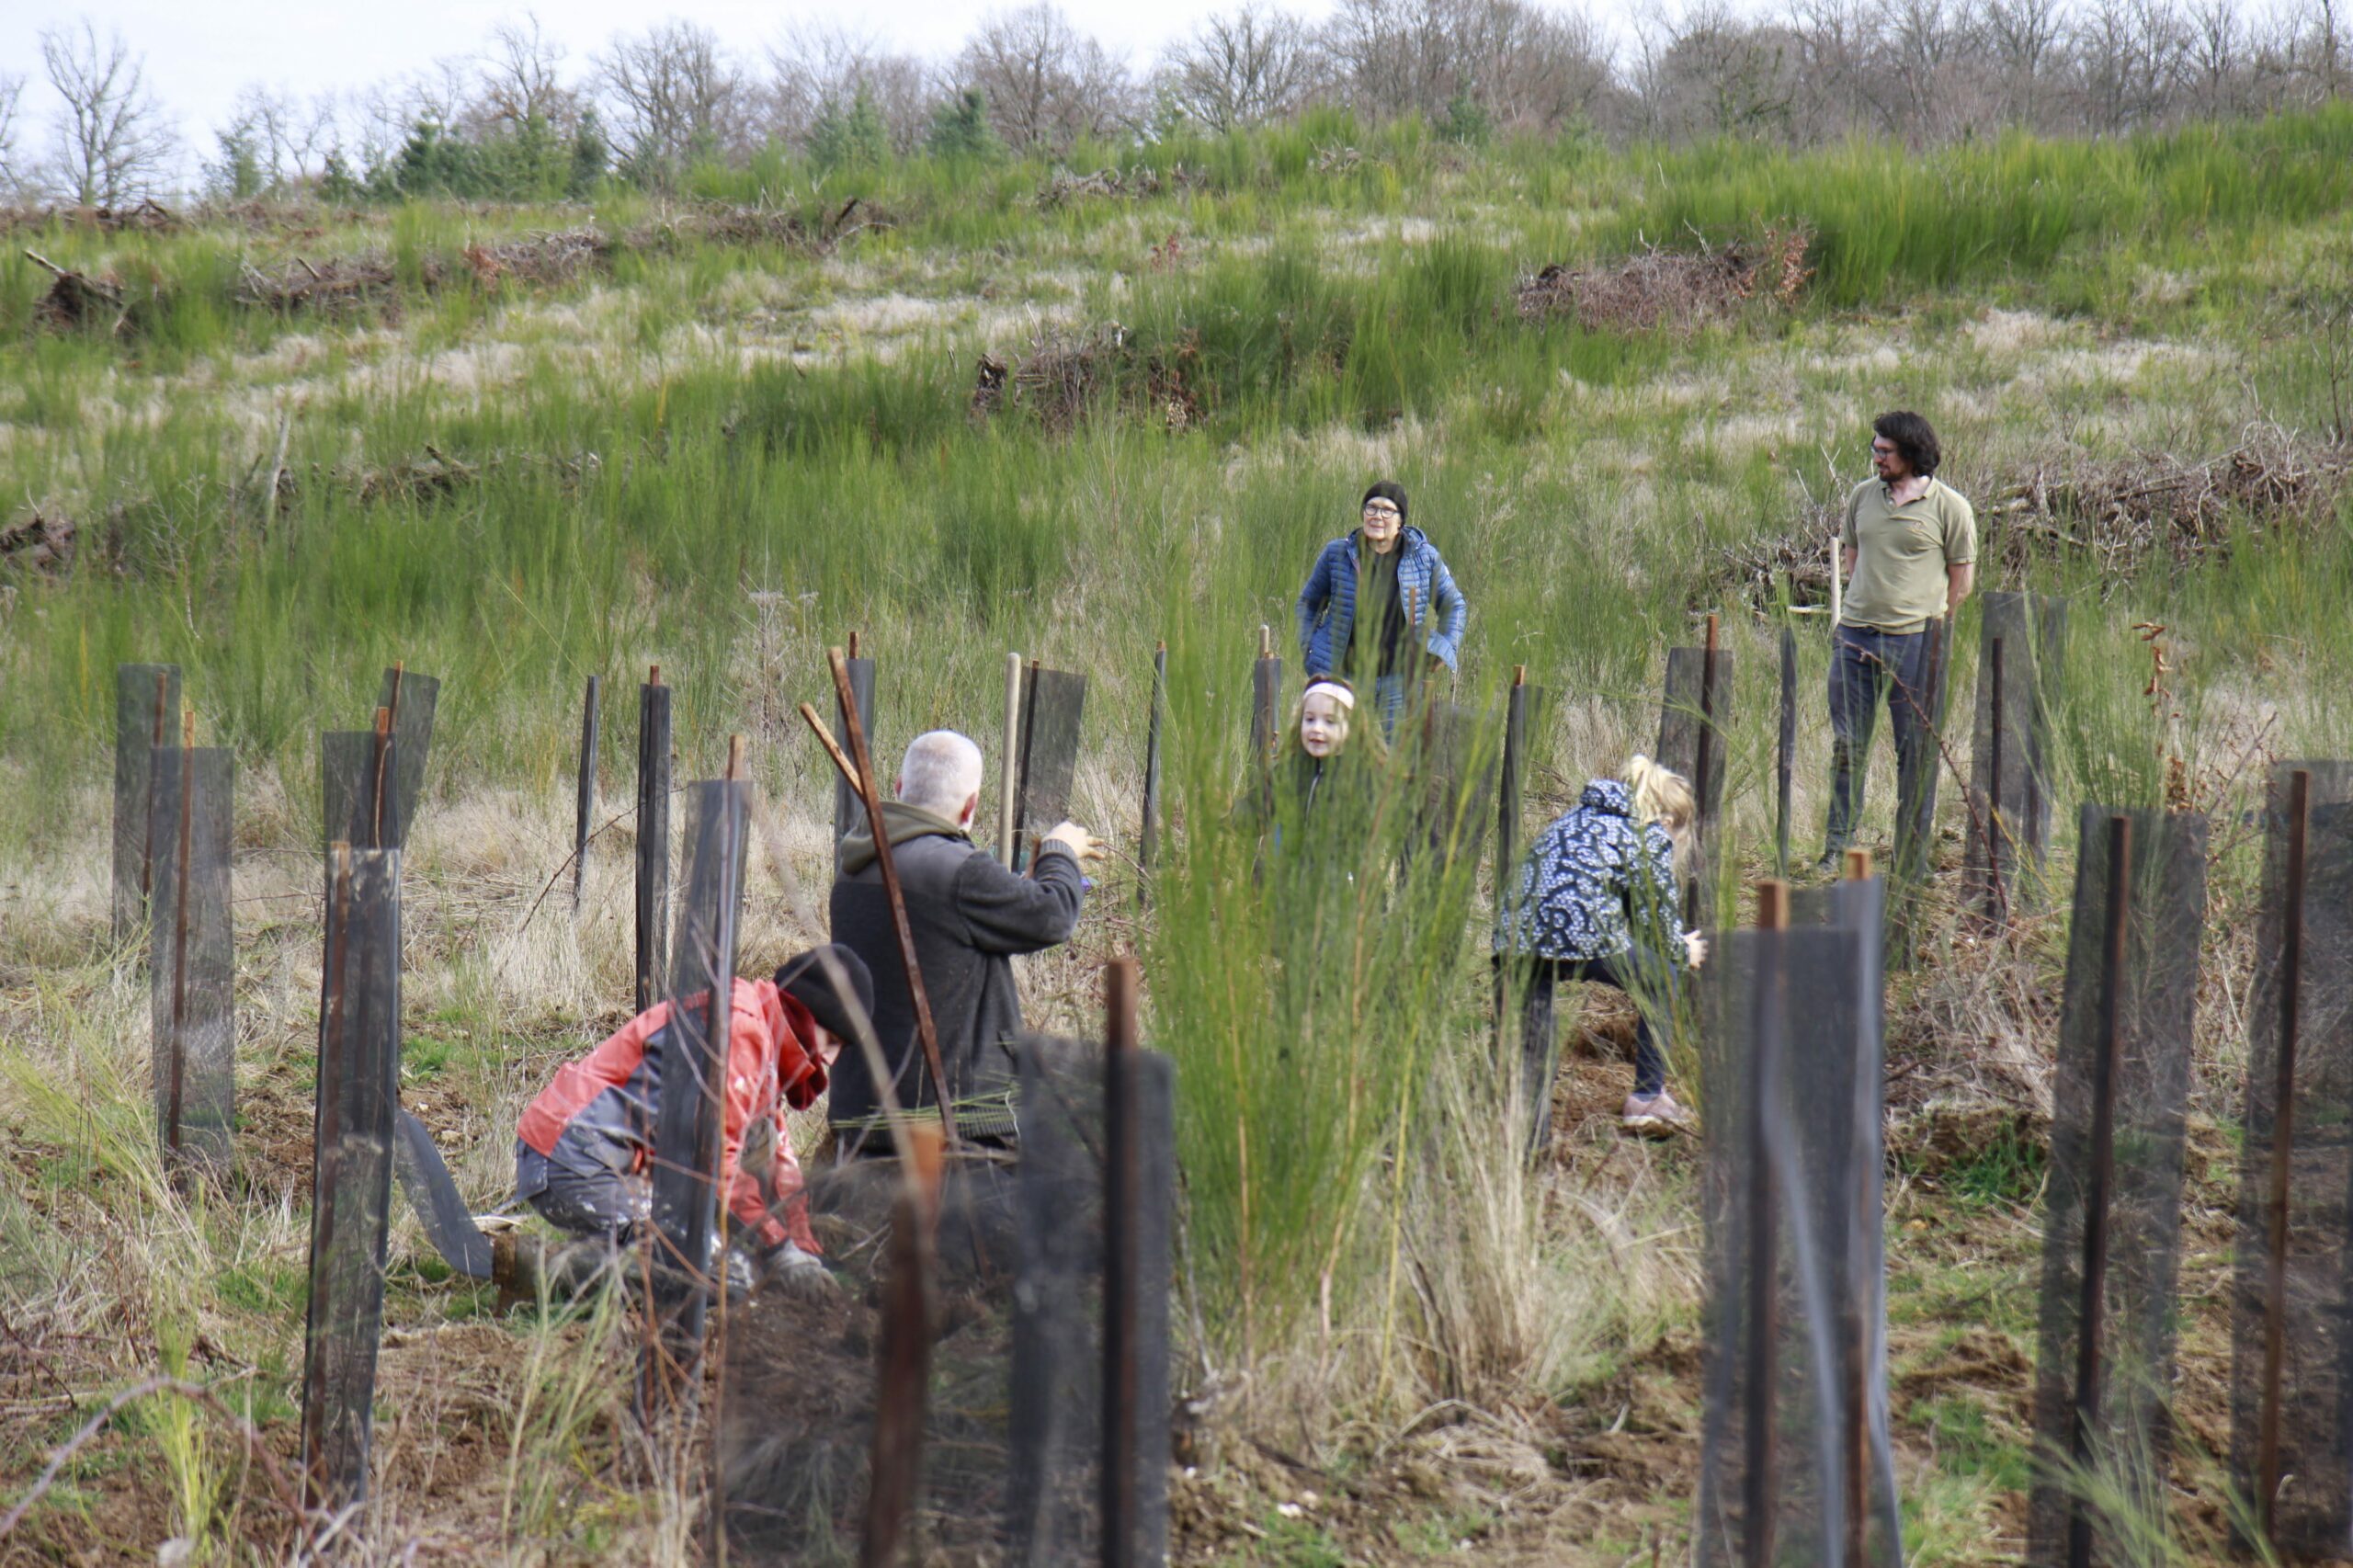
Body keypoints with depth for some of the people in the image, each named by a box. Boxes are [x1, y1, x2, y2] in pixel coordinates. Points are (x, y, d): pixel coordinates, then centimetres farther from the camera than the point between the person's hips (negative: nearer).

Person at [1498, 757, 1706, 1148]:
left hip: (1516, 938, 5)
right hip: (1581, 939, -5)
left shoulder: (1573, 818, 31)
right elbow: (1658, 927, 12)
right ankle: (1647, 1098, 22)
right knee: (1663, 977, 21)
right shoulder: (1652, 836, 12)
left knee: (1529, 1056, 13)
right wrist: (1685, 953, 34)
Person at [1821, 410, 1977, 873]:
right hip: (1856, 635, 4)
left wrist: (1931, 624, 3)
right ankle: (1837, 848, 12)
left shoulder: (1949, 507, -3)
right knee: (1847, 745, 4)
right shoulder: (1863, 496, 9)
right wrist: (1861, 604, 11)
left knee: (1916, 752, 2)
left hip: (1914, 641, -4)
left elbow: (1962, 578, 3)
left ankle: (1910, 856, 9)